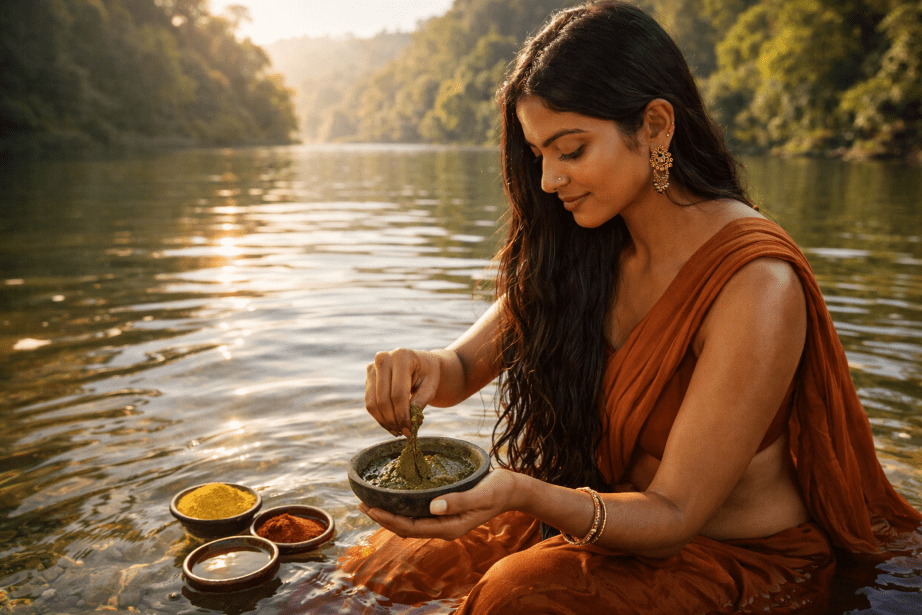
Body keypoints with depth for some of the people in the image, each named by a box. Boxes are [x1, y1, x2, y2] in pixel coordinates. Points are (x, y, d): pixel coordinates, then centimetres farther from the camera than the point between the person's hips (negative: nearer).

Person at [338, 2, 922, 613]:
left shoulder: (758, 286, -26)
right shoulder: (589, 248, -5)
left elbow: (673, 516, -23)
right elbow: (466, 366, -3)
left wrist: (526, 494, -40)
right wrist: (426, 369, -26)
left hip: (741, 561, -4)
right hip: (600, 516, 5)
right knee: (390, 565, -8)